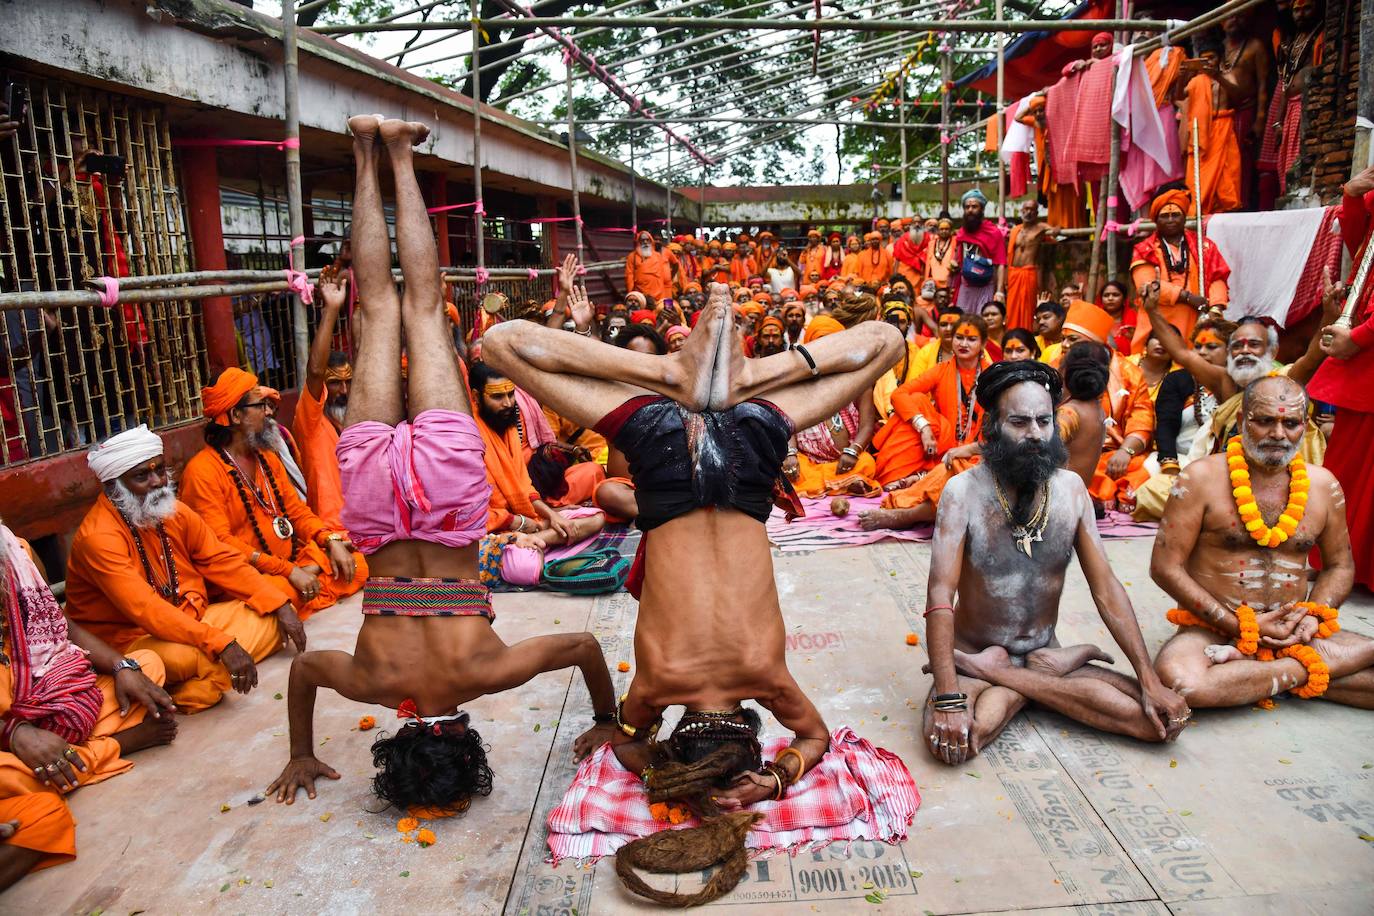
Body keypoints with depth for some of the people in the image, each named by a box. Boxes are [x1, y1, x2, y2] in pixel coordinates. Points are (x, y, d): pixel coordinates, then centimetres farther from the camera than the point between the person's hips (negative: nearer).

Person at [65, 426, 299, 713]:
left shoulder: (172, 510, 2)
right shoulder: (98, 537, -21)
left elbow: (221, 561, 5)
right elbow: (145, 609, -31)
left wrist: (280, 605, -6)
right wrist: (222, 645, -38)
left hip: (189, 619, 8)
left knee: (269, 614, -5)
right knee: (185, 657, -38)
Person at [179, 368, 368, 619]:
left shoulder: (267, 458, 13)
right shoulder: (203, 471, -13)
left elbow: (297, 510, 14)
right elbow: (219, 542, -21)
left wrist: (331, 541, -7)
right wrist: (288, 571, -25)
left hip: (292, 561, 8)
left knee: (356, 565, -9)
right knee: (284, 591, -38)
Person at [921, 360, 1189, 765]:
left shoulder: (1070, 488, -2)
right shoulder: (964, 491, -16)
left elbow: (1106, 589, 1)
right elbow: (940, 598, -23)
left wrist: (1150, 682, -6)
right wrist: (949, 700, -32)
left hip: (1044, 652, 5)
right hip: (975, 655, -5)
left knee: (1163, 718, -15)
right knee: (948, 737, -35)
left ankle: (996, 672, -7)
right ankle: (1050, 672, -7)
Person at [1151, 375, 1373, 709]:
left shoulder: (1323, 484, 7)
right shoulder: (1202, 478, -8)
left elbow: (1339, 565, 19)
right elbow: (1165, 567, -11)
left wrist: (1314, 615, -3)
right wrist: (1241, 625, -13)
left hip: (1295, 633, 4)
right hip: (1213, 632, -4)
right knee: (1178, 682, -36)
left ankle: (1241, 668, -15)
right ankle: (1299, 670, -14)